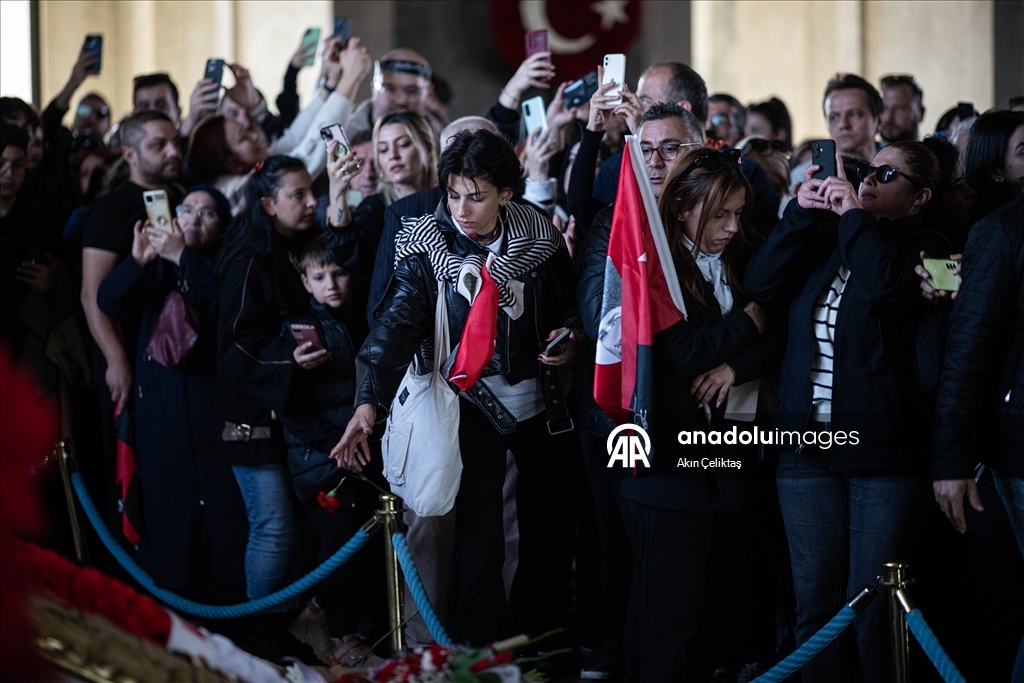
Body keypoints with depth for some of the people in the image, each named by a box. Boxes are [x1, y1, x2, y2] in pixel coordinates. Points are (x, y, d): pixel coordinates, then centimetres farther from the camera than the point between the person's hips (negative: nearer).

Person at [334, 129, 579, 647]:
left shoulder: (538, 236, -6)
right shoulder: (426, 247, -13)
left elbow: (570, 302, 10)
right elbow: (397, 325, -25)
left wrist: (569, 334, -13)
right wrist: (370, 401, -38)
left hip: (541, 404, 3)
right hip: (474, 407, -3)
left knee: (547, 531, 13)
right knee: (479, 540, -7)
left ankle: (541, 641, 31)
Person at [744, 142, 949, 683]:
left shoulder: (925, 251, 0)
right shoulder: (824, 238, 14)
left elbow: (885, 292, -21)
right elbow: (759, 285, 1)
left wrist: (856, 215, -12)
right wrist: (802, 211, -5)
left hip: (885, 451, -4)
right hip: (808, 445, 5)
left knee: (873, 613, -3)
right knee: (815, 603, 7)